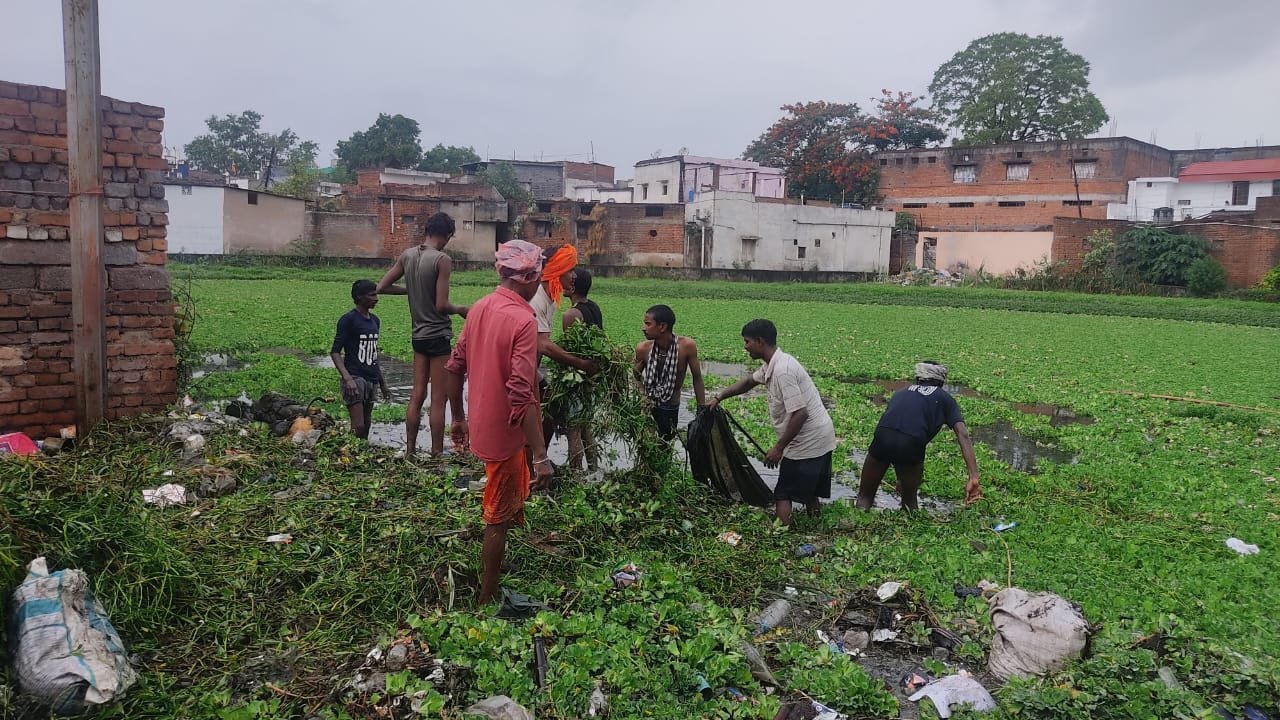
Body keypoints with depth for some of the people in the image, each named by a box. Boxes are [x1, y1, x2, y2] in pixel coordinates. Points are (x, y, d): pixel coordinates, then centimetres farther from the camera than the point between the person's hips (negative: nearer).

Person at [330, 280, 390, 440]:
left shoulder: (375, 320, 15)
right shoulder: (348, 319, -8)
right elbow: (335, 352, -11)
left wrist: (382, 383, 21)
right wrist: (347, 378, -25)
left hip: (371, 379, 8)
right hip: (355, 378, -7)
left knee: (367, 426, 9)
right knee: (358, 427, -14)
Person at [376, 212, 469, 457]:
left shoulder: (407, 255, 4)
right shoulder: (442, 260, -15)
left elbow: (381, 287, 7)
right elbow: (441, 305, -19)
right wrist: (460, 309, 0)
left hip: (418, 335, 6)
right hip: (439, 335, -6)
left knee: (417, 395, 13)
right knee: (438, 399, 1)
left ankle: (409, 452, 19)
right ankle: (437, 454, 7)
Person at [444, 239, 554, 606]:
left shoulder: (480, 308, 2)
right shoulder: (523, 321, -23)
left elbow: (453, 367, 9)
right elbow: (521, 395, -28)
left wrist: (459, 417, 22)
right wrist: (541, 457, -27)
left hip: (483, 423, 8)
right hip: (505, 433, -8)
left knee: (510, 497, 30)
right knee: (499, 517, 8)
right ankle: (486, 598, 21)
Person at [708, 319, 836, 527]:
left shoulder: (782, 371, -24)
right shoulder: (772, 365, 7)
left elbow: (799, 413, -27)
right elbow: (748, 381, 26)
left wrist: (778, 448, -20)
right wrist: (719, 397, 23)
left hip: (807, 442, -10)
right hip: (820, 439, 10)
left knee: (783, 496, -3)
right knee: (809, 491, 21)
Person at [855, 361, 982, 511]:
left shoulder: (901, 392, 33)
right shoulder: (944, 399, 24)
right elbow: (963, 435, 10)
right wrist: (974, 477, 1)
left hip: (882, 437, 2)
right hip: (910, 444, -2)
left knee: (864, 498, 20)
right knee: (910, 501, 25)